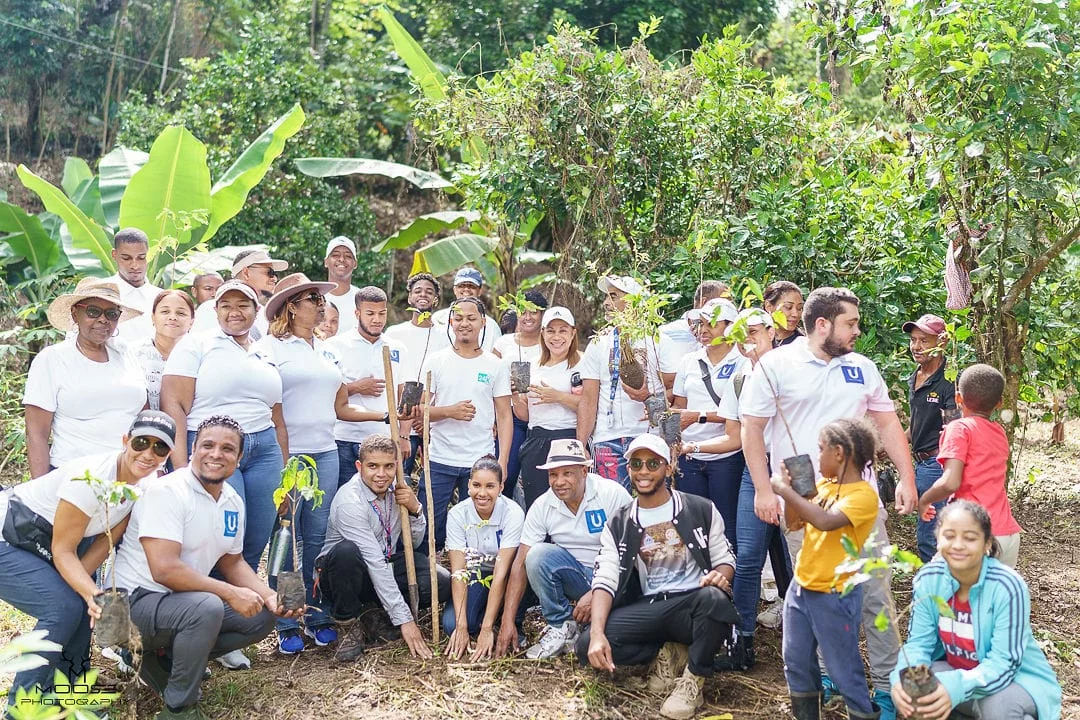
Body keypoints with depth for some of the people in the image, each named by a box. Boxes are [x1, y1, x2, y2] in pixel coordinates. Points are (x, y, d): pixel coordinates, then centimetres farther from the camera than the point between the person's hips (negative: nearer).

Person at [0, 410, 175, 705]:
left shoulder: (147, 485, -8)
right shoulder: (91, 477, -31)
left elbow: (105, 542, -2)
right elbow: (63, 551, -24)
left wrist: (83, 588, -14)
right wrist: (92, 593, -37)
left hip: (40, 544, 8)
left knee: (81, 603, -1)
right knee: (64, 608, -18)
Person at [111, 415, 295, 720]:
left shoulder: (234, 503, 4)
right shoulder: (167, 492, -21)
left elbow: (232, 562, 15)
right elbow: (165, 569, -30)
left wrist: (269, 596, -3)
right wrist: (231, 593, -26)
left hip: (187, 599, 9)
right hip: (139, 599, -9)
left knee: (263, 616, 2)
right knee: (207, 607, -34)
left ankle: (165, 658, 9)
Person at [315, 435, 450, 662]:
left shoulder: (396, 489, -4)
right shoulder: (349, 502, -25)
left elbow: (415, 543, 4)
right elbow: (375, 563, -29)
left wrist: (415, 509, -17)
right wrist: (404, 619, -31)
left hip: (386, 567, 5)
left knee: (441, 582, -20)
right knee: (346, 551, -40)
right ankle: (351, 626, -16)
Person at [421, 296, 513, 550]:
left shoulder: (496, 366, 5)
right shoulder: (435, 362, 5)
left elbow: (504, 416, 4)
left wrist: (502, 462, -5)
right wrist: (450, 411, -16)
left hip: (481, 462, 0)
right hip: (439, 461, 0)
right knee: (429, 528, 2)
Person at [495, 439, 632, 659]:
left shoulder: (613, 494, -16)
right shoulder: (542, 506, -6)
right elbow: (521, 563, -7)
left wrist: (596, 593, -25)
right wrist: (507, 622, -12)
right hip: (577, 576, 4)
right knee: (538, 554, -26)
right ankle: (560, 628, -9)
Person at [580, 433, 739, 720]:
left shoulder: (701, 510, 2)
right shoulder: (618, 525, 7)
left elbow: (725, 559, 7)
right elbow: (605, 580, -2)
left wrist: (720, 576, -20)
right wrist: (597, 633, -18)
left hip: (693, 605, -2)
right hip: (649, 609, 2)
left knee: (714, 597, -38)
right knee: (587, 645, -22)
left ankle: (693, 681, -13)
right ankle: (667, 653, 3)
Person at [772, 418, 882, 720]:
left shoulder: (863, 494, -18)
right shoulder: (823, 484, 7)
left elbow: (826, 521, -33)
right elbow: (794, 523, 13)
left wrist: (784, 490, -27)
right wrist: (790, 488, -3)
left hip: (834, 596, -8)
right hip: (801, 586, 8)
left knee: (843, 669, 2)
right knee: (796, 662, 17)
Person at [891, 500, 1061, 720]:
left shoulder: (1007, 587, -27)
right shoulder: (927, 579, -14)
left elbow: (1004, 662, -28)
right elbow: (919, 642, -11)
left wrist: (957, 687, -46)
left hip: (1016, 677, -4)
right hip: (954, 669, 5)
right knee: (907, 690, -22)